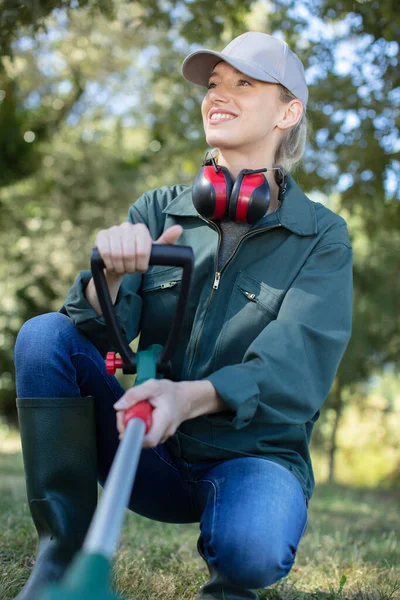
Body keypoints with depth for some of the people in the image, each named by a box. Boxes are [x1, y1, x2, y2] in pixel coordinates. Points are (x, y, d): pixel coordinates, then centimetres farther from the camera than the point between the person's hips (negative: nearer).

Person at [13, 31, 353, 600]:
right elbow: (100, 330, -6)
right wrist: (112, 275, -30)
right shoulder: (160, 209, 5)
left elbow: (296, 366, -17)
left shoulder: (321, 236, -3)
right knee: (45, 334, -17)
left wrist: (192, 397, -37)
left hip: (254, 452, -2)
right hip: (153, 451, 3)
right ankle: (65, 554, -11)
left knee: (251, 546, -36)